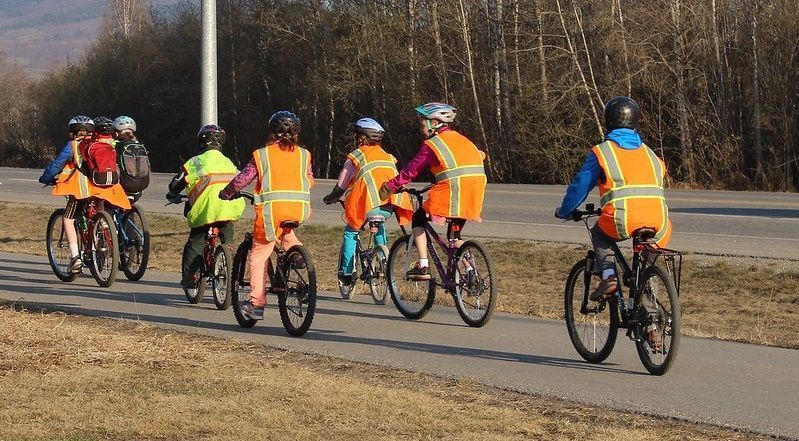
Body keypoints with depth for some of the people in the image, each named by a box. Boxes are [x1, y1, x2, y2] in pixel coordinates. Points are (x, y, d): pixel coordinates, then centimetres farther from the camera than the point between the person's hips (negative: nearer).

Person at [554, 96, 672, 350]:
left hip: (621, 220, -3)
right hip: (658, 222, 3)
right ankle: (651, 323, 9)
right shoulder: (648, 152, 24)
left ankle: (608, 277, 9)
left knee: (599, 234, 30)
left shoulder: (602, 151, 11)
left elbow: (581, 185, 14)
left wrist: (564, 212, 31)